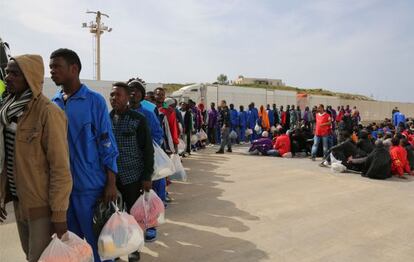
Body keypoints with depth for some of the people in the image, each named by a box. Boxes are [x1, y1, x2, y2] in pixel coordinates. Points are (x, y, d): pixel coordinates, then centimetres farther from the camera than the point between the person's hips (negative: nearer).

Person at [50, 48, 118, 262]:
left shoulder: (94, 101, -8)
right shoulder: (52, 104, 5)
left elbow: (107, 144, -9)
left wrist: (111, 184, -11)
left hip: (91, 186, -5)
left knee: (97, 241, 9)